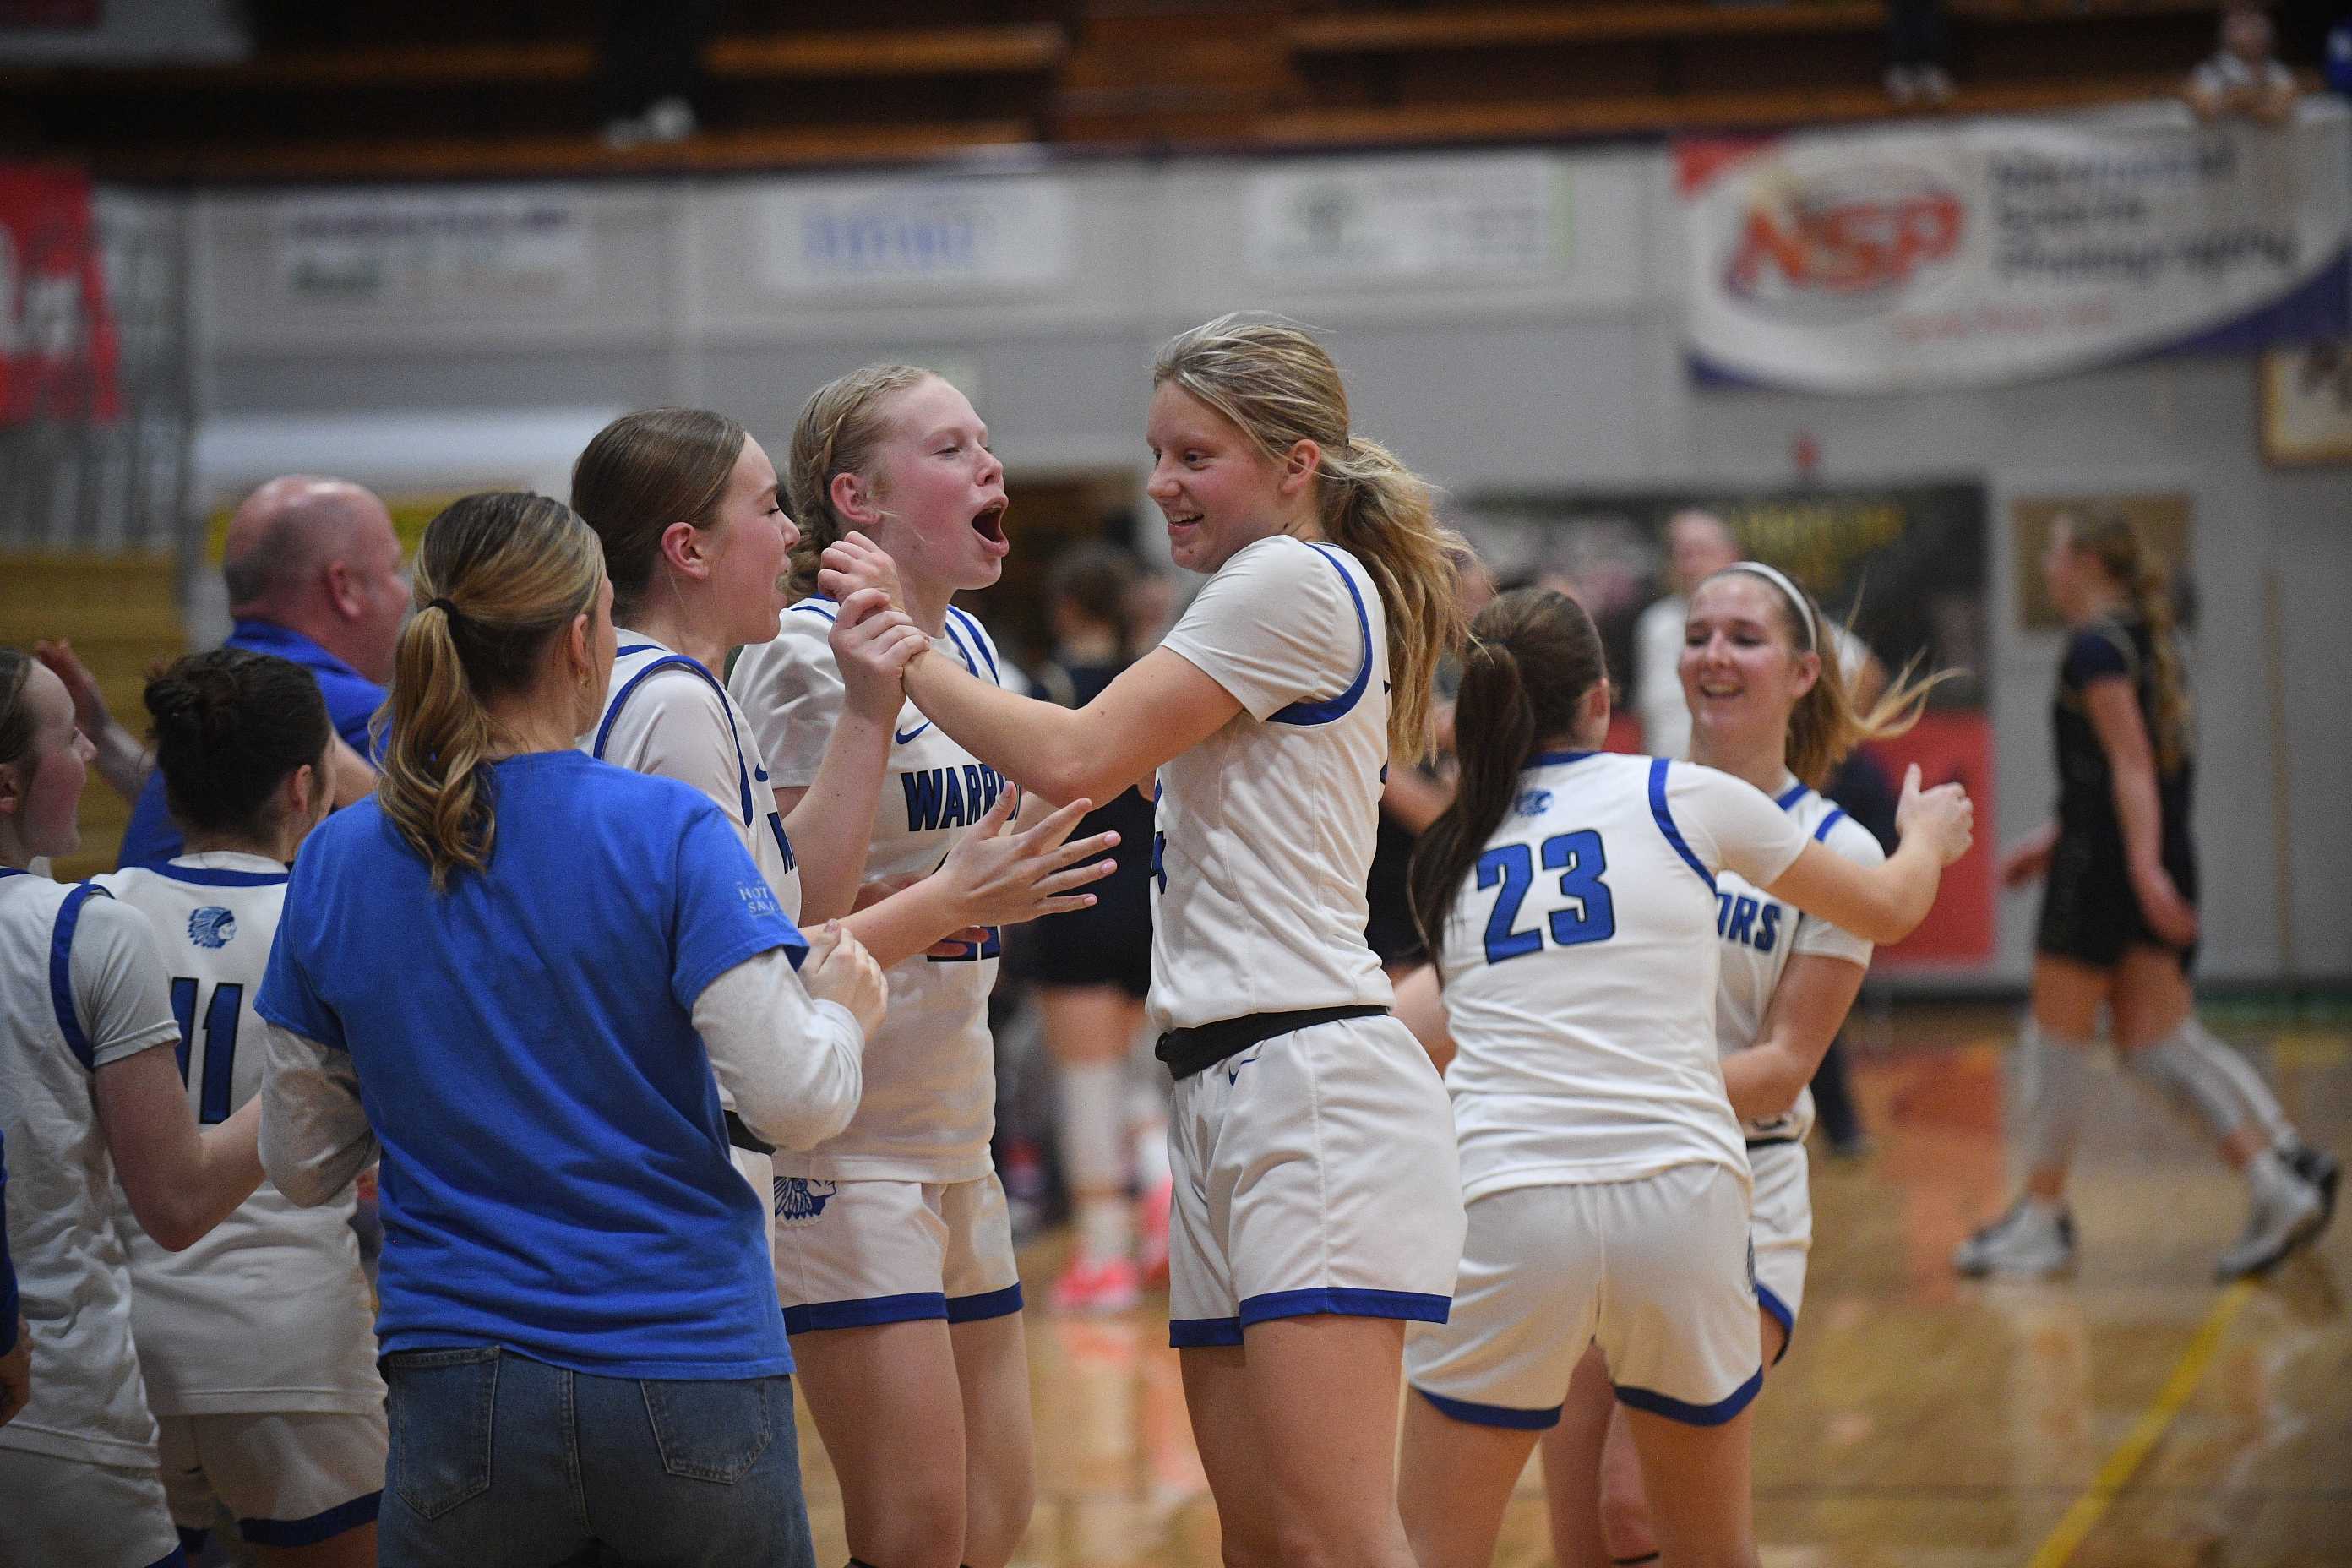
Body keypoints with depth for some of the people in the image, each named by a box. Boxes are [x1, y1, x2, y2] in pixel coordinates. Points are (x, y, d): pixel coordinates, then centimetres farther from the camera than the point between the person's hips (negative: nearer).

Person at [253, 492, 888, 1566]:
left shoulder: (336, 861, 2)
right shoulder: (667, 833, -9)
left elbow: (301, 1164, 9)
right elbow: (797, 1102, -14)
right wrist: (841, 1010, 7)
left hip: (463, 1391, 2)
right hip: (690, 1373, -2)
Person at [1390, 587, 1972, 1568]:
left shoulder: (1447, 858, 16)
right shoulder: (1682, 796, 10)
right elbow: (1889, 909, 22)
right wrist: (1927, 836, 46)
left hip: (1504, 1203, 1)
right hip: (1681, 1198, 0)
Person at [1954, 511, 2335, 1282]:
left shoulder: (2097, 648, -10)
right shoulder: (2152, 641, 19)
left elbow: (2131, 763, -20)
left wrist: (2142, 864, -28)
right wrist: (2053, 841, 29)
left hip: (2103, 864, -9)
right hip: (2167, 858, 9)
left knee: (2057, 1031, 1)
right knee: (2156, 1038, 6)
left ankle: (2041, 1218, 8)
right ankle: (2282, 1170, -9)